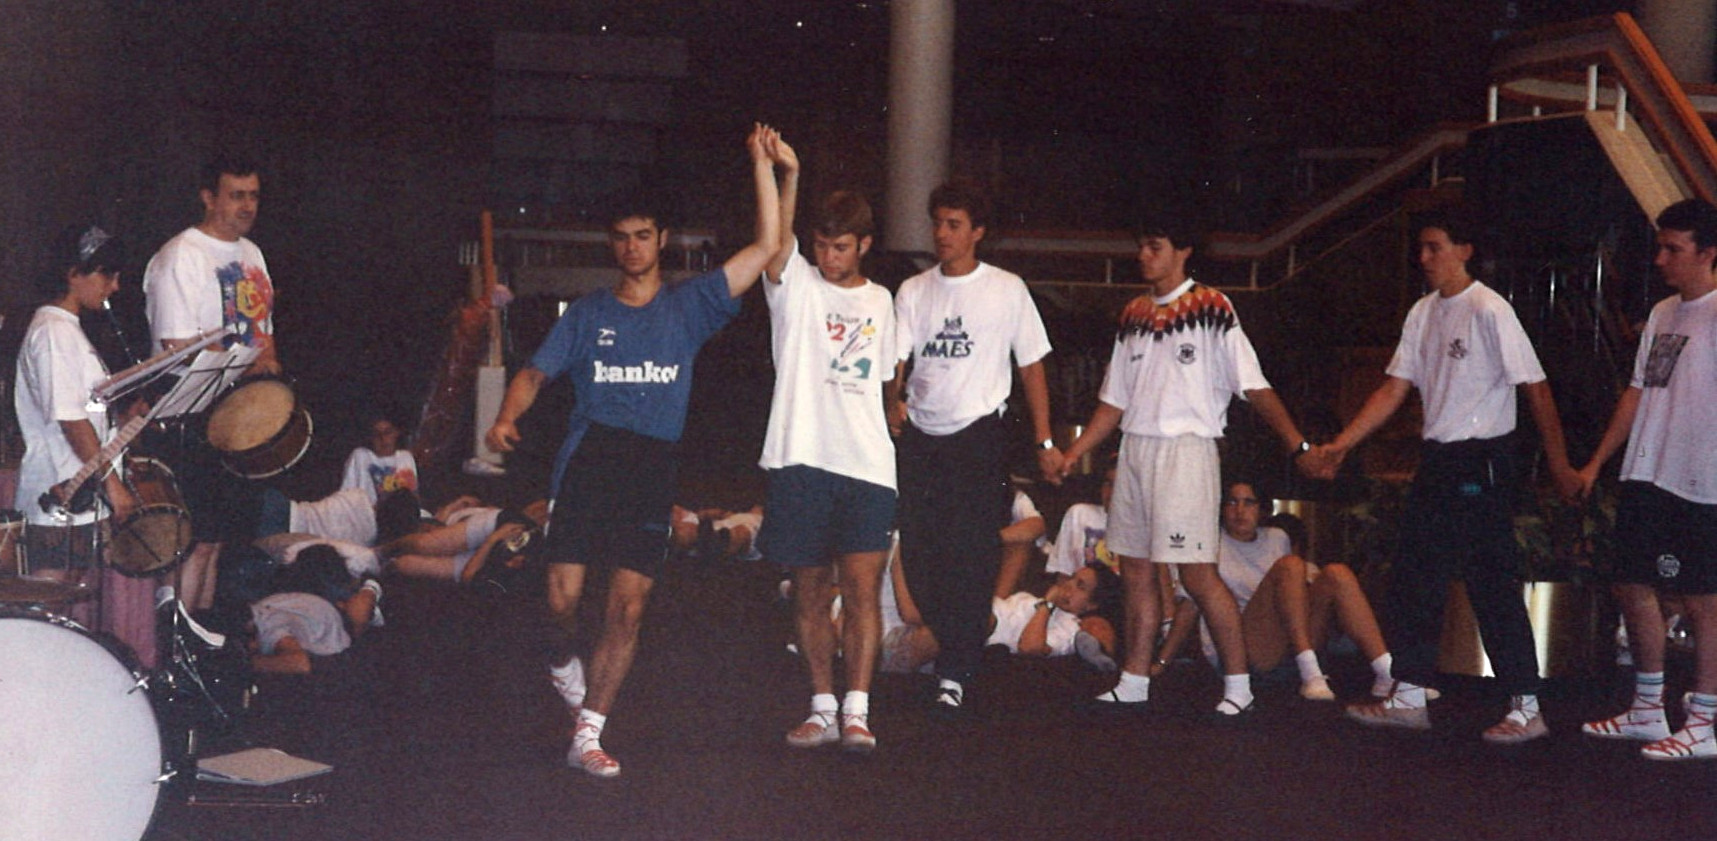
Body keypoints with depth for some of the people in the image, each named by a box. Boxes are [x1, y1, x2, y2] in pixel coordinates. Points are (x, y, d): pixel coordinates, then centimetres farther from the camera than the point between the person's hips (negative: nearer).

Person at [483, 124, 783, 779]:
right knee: (562, 596, -10)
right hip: (588, 458, 0)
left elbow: (766, 246, 8)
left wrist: (762, 163, 4)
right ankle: (564, 664, 26)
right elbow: (536, 372, 12)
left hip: (653, 468, 0)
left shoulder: (688, 306, 12)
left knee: (629, 605, -5)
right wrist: (506, 418, -9)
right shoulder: (587, 313, 15)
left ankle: (588, 735, 3)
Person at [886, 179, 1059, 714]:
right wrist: (894, 401, -21)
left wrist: (1044, 441, 2)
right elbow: (895, 359, 1)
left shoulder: (1007, 290, 3)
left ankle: (956, 672, -8)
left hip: (977, 434, -3)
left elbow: (1031, 365, 6)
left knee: (971, 556, -9)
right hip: (919, 436, 4)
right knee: (919, 553, 5)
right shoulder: (913, 292, 9)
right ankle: (942, 649, 22)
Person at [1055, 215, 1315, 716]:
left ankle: (1238, 684, -2)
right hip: (1135, 447, 7)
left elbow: (1254, 387, -9)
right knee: (1136, 570, 8)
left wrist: (1298, 445, -18)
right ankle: (1134, 684, 14)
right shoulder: (1133, 317, 15)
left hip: (1185, 449, -7)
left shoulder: (1211, 309, -3)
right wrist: (1069, 457, 14)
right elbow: (1113, 402, 19)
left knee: (1197, 573, -10)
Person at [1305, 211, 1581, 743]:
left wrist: (1559, 465, -13)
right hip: (1436, 458, 8)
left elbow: (1536, 387, -12)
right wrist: (1340, 445, 7)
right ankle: (1409, 697, 19)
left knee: (1492, 584, -6)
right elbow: (1395, 388, 13)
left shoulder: (1489, 311, -13)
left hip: (1483, 459, -8)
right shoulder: (1424, 312, 11)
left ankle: (1526, 709, 1)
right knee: (1414, 579, 10)